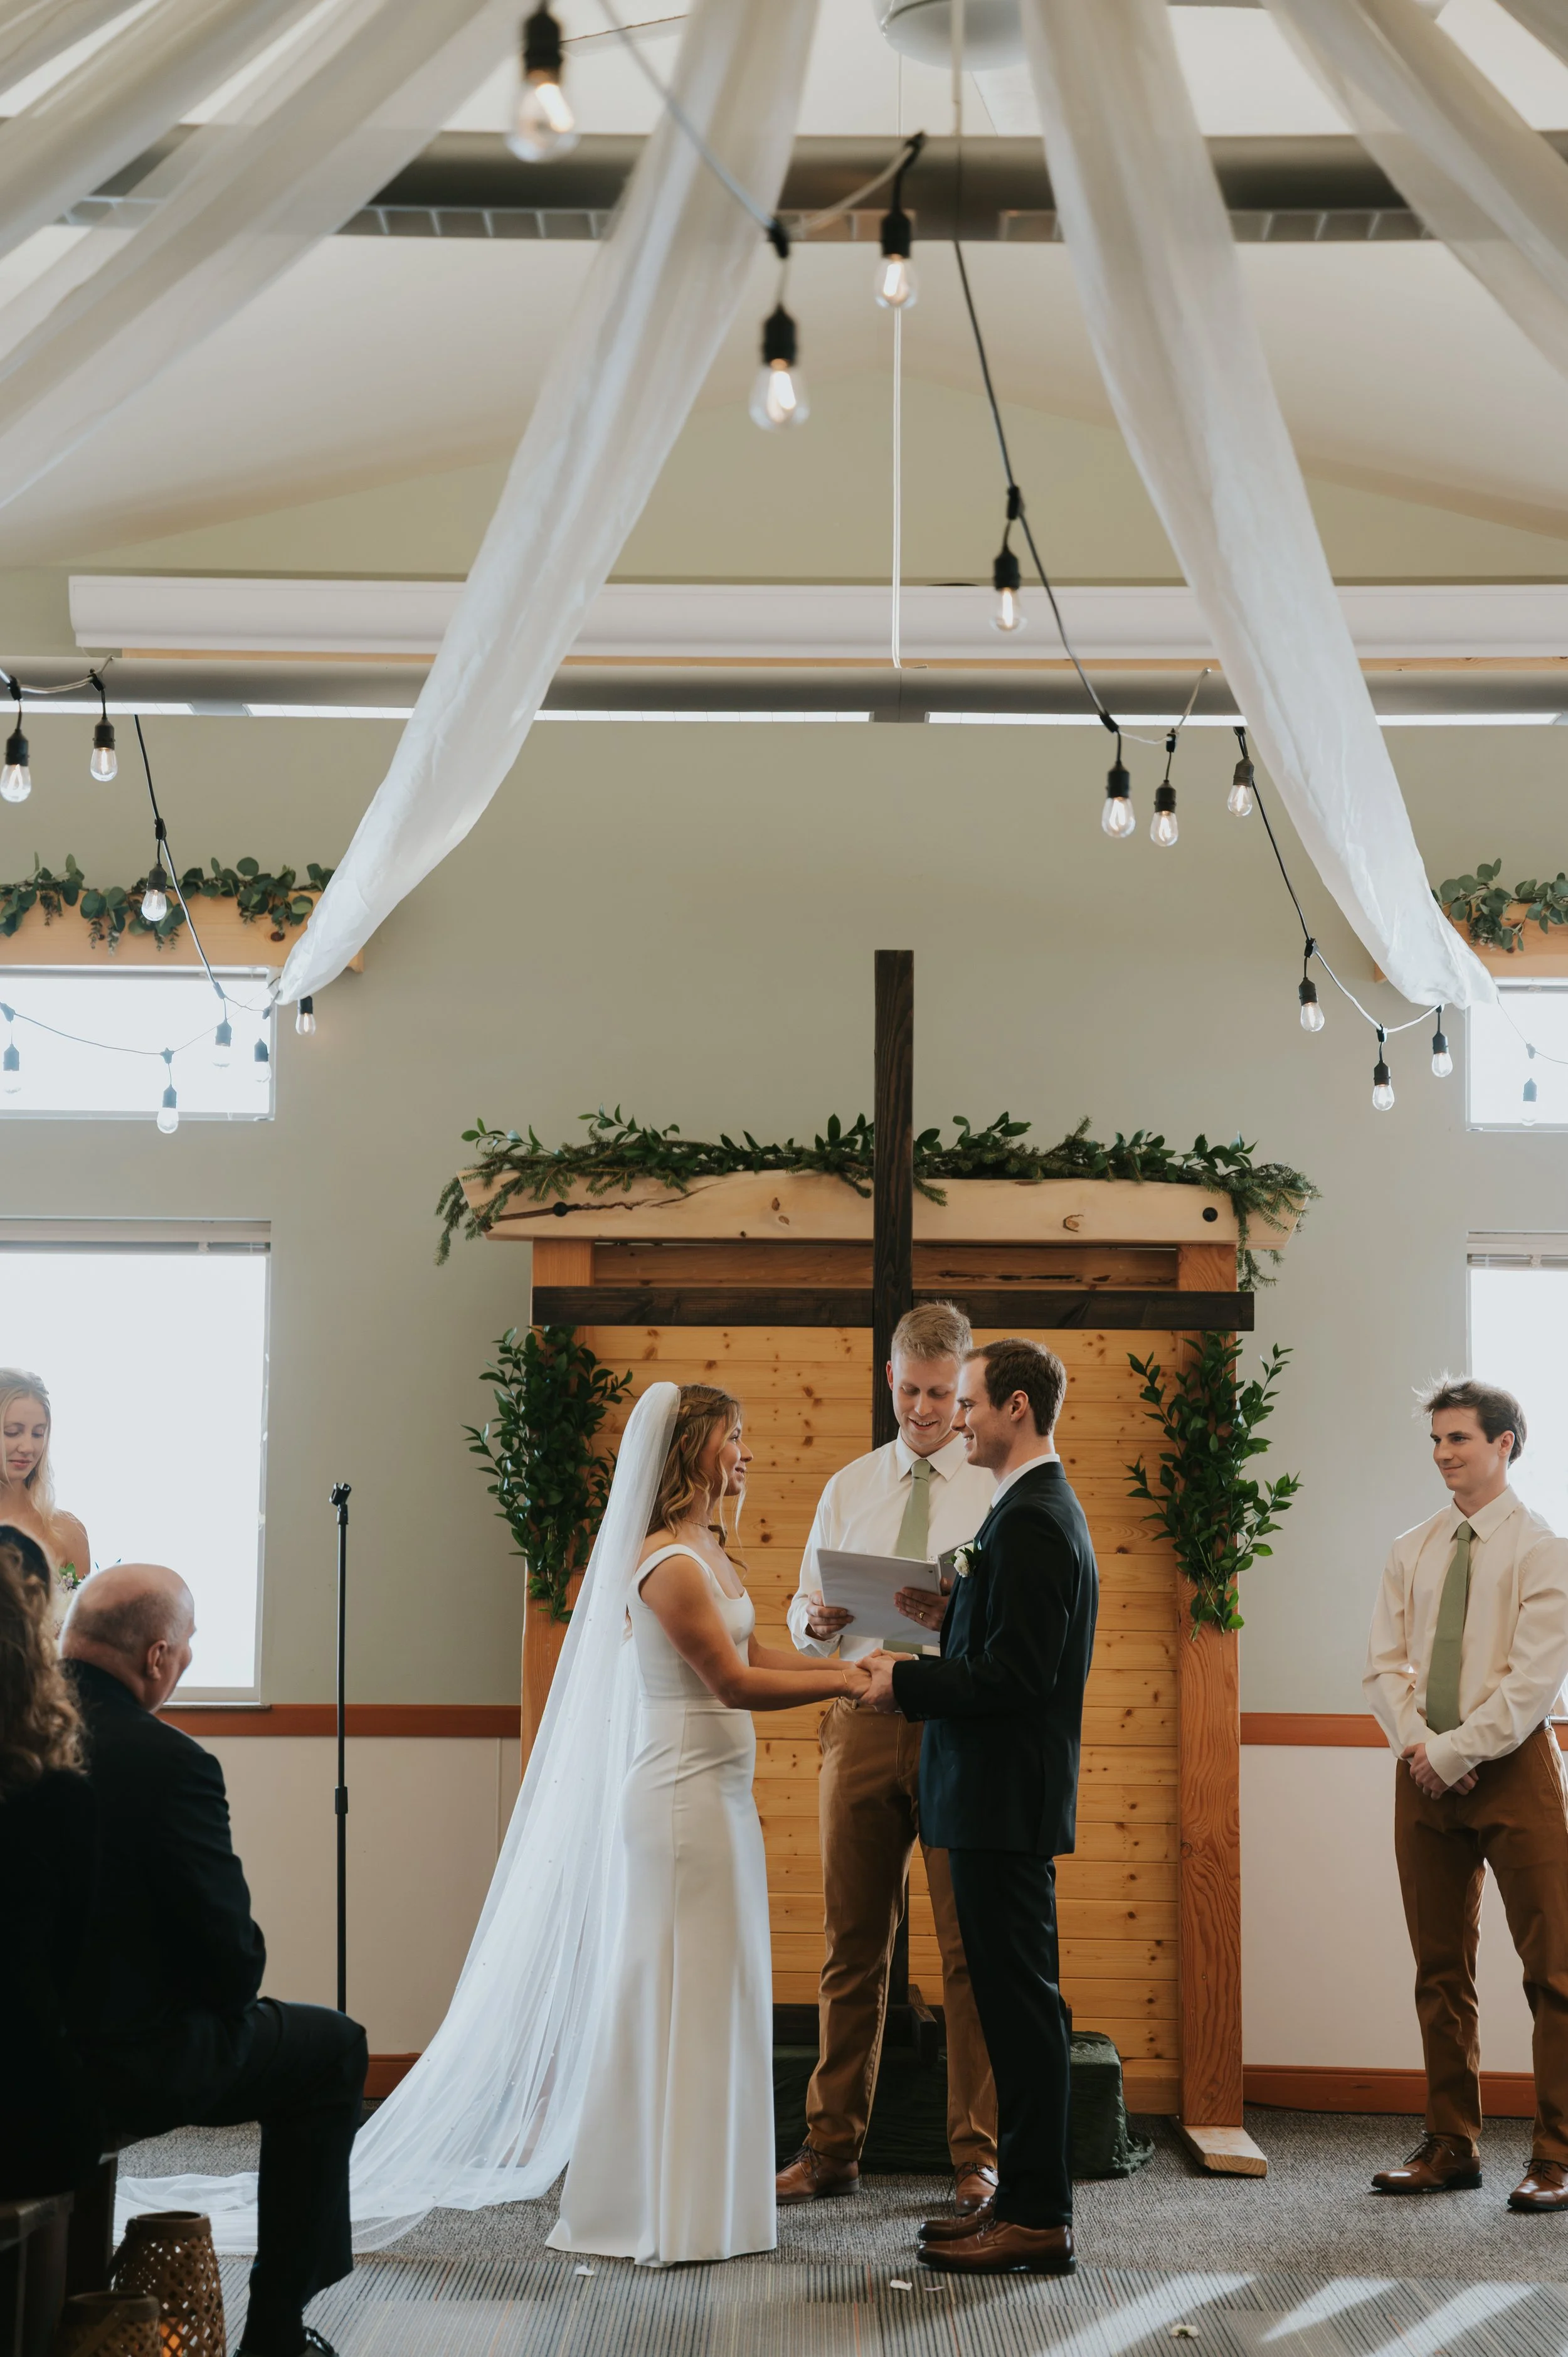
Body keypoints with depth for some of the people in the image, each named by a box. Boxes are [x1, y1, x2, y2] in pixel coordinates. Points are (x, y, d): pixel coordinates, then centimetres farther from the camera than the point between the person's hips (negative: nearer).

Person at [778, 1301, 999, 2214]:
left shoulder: (999, 1487, 2)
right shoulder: (848, 1489, 16)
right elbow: (803, 1617, 16)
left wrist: (959, 1614, -24)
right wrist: (817, 1618, -7)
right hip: (863, 1725, 4)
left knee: (971, 1949, 0)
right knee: (852, 1945, 8)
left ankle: (978, 2156, 8)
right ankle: (833, 2149, 16)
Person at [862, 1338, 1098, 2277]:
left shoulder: (1031, 1523, -18)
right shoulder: (1043, 1511, 16)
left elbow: (1011, 1679, -22)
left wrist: (906, 1681, -14)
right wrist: (928, 1656, 9)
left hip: (1005, 1803, -11)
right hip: (1006, 1801, 11)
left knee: (1022, 2004, -4)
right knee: (1016, 1999, 14)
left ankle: (1038, 2219, 2)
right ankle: (1026, 2196, 22)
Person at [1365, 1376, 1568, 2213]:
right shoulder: (1410, 1553, 12)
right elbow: (1385, 1665, 9)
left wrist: (1452, 1753, -14)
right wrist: (1416, 1745, -7)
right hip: (1424, 1772, 5)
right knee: (1440, 1971, 8)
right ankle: (1452, 2145, 16)